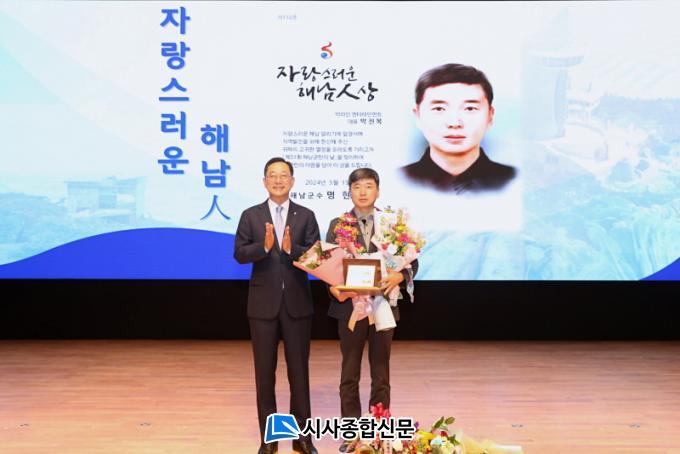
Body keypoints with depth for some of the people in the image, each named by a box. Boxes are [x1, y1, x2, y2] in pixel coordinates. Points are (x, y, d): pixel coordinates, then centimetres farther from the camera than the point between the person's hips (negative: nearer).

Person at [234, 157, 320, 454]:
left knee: (299, 369, 7)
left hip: (297, 303, 0)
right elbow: (239, 254, -5)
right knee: (265, 371, 7)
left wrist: (292, 249, -22)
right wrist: (265, 246, -22)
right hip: (263, 304, 0)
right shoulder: (251, 216, 3)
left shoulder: (306, 216, 3)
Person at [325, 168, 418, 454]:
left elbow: (412, 261, 0)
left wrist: (398, 276, -20)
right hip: (349, 306, 0)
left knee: (381, 374, 10)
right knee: (349, 375, 9)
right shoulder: (337, 225, 2)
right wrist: (333, 288, -20)